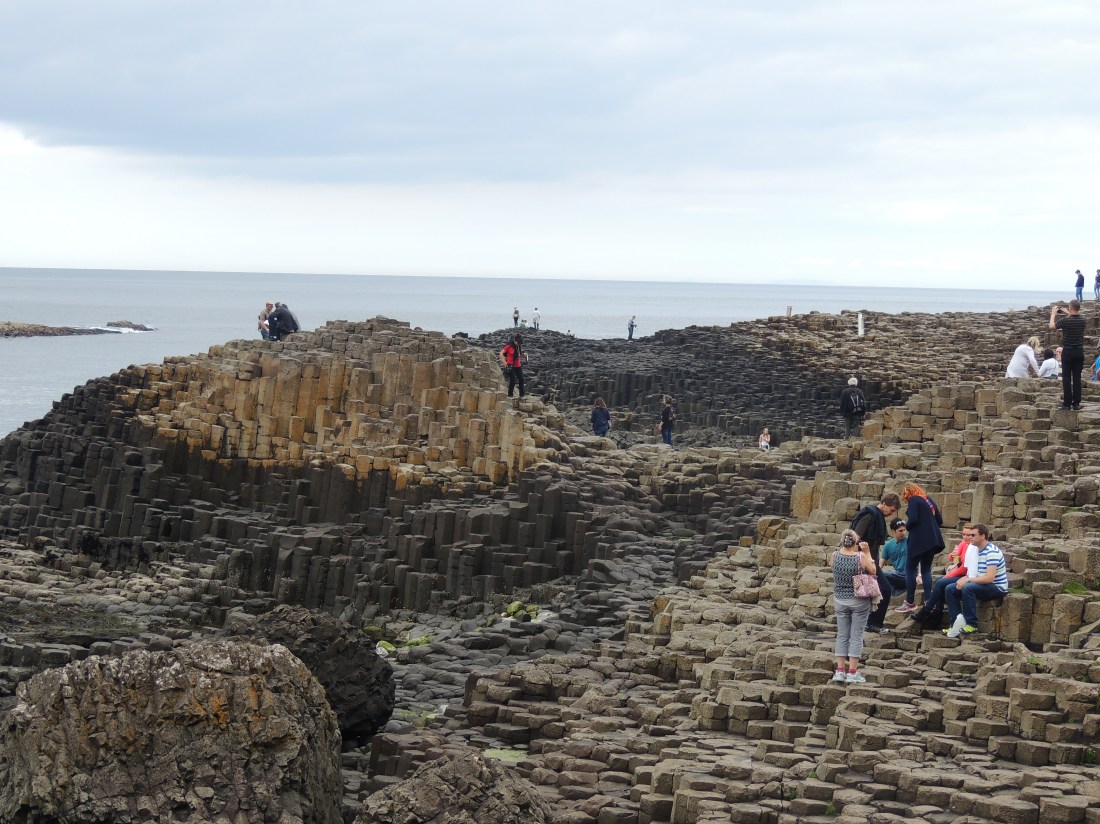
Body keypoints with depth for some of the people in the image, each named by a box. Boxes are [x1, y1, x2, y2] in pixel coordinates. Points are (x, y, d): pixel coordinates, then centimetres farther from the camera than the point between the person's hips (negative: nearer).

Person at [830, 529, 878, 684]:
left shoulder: (835, 556, -8)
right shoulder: (861, 557, -16)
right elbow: (873, 571, -1)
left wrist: (843, 549, 12)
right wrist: (868, 553, 1)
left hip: (840, 600, 3)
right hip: (859, 602, -3)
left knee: (842, 635, 12)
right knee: (856, 636, 4)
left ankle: (840, 671, 12)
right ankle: (852, 672, 4)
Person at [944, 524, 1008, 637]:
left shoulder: (992, 552, -20)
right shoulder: (977, 550, 9)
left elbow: (990, 577, -28)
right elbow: (975, 573, 16)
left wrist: (968, 580, -24)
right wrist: (965, 578, -6)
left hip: (997, 588, -10)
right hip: (983, 585, 10)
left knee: (968, 588, -34)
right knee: (950, 589, 2)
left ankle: (971, 625, -25)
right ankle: (957, 623, -8)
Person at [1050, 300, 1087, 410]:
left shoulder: (1065, 321, -15)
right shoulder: (1082, 321, -1)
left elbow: (1051, 326, -1)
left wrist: (1053, 313, 12)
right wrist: (1068, 314, 29)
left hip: (1067, 352, -4)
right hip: (1079, 352, 4)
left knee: (1066, 378, 1)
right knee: (1077, 378, 7)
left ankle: (1067, 403, -2)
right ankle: (1076, 403, 7)